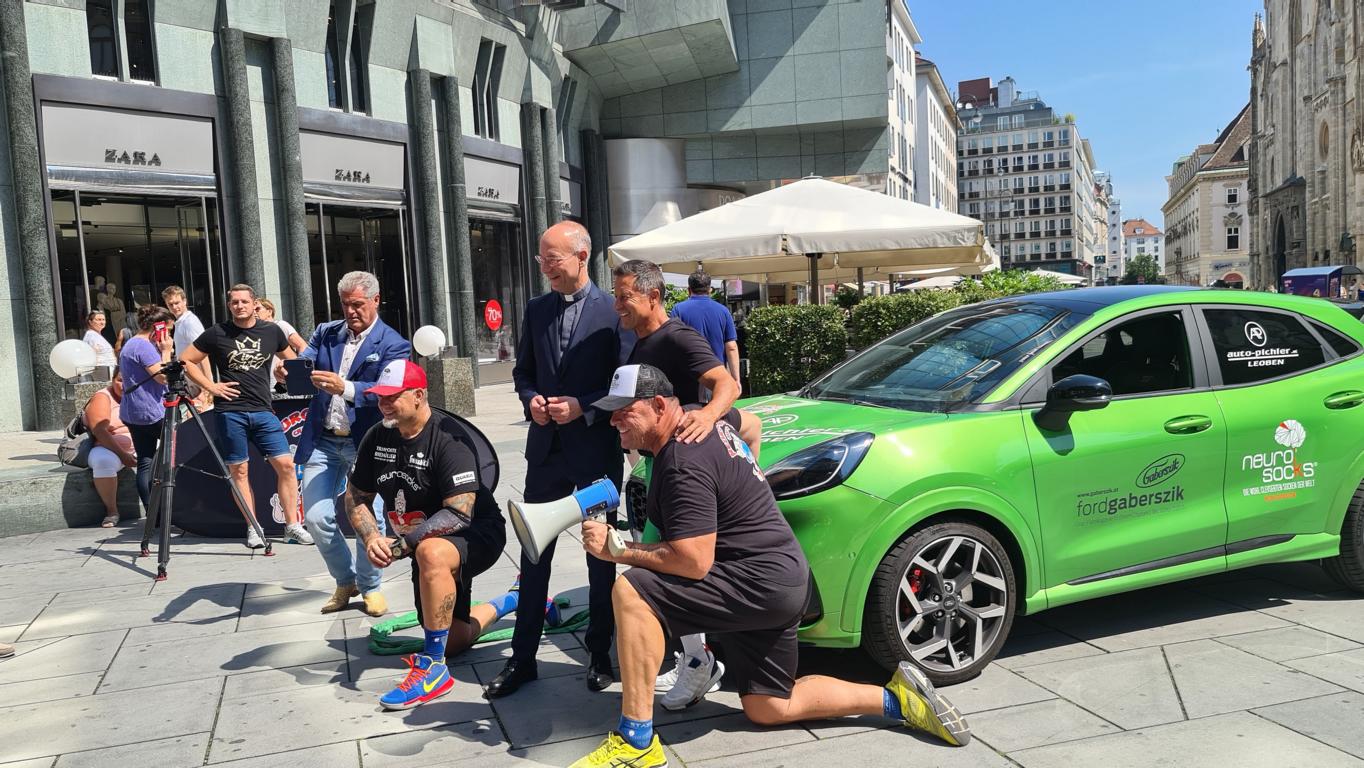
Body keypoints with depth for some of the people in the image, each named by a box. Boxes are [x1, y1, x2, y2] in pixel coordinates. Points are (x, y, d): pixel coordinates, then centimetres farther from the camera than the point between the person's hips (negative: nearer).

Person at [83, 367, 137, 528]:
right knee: (104, 460, -37)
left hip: (141, 447, 5)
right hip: (110, 449, -5)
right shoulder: (102, 398, -2)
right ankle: (111, 510, -19)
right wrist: (122, 454, -24)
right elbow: (99, 431, -16)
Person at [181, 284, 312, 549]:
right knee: (239, 470, 3)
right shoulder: (216, 334, 2)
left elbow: (290, 358, 23)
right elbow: (187, 361, 7)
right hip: (230, 411, -1)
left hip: (263, 410, 2)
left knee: (285, 464, -5)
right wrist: (210, 386, -3)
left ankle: (292, 526, 3)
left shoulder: (271, 331, 7)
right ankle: (253, 529, 13)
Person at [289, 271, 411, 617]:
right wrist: (287, 370, -26)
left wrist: (345, 387, -33)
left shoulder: (392, 344, -4)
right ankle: (345, 581, 24)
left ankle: (370, 586, 21)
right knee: (317, 518, 0)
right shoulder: (325, 333, 11)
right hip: (322, 442, 4)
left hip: (366, 444, -3)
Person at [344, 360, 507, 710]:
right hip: (424, 545, 8)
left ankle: (433, 668, -30)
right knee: (454, 638, 11)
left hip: (477, 533, -8)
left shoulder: (448, 440, -24)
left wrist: (401, 543, -26)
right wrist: (372, 539, -12)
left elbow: (459, 515, -29)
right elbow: (356, 496, 7)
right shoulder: (377, 437, -1)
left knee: (431, 553, -42)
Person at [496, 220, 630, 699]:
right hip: (546, 445, 4)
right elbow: (522, 371, 15)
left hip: (598, 447, -4)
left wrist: (583, 407, -18)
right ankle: (523, 657, 17)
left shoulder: (613, 311, -8)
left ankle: (600, 654, 23)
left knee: (601, 553, 9)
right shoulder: (536, 310, 7)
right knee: (534, 552, 7)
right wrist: (531, 400, -5)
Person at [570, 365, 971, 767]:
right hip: (783, 579, 11)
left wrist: (616, 549, -19)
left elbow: (693, 563, -27)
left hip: (761, 583, -11)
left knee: (631, 591, -22)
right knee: (768, 709, 19)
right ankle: (897, 698, 21)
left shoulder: (683, 466, -23)